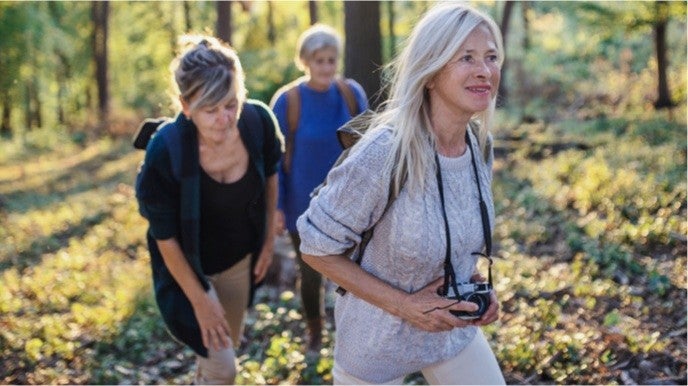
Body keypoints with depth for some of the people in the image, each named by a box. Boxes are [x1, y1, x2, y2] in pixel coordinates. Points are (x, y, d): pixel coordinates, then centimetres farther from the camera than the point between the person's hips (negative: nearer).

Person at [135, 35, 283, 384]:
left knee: (228, 344, 23)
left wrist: (269, 241, 6)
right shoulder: (165, 152, -33)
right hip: (189, 266, -4)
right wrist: (200, 300, -15)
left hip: (240, 259, 4)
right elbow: (165, 237, -21)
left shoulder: (259, 121, -23)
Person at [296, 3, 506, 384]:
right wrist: (402, 303, -21)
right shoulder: (385, 153, -28)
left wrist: (476, 282, -5)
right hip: (377, 341, -5)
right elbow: (316, 248, -18)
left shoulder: (480, 144, -7)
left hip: (454, 326, 5)